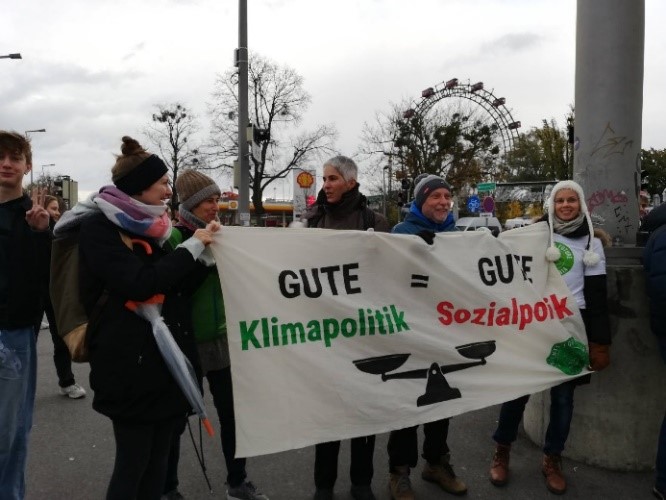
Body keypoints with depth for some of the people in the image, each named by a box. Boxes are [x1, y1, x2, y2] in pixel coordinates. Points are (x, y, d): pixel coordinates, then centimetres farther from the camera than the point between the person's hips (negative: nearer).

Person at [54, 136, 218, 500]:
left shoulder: (150, 226, 13)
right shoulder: (98, 227, -9)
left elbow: (179, 286, 13)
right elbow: (139, 283, -22)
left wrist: (207, 252, 1)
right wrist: (192, 247, -13)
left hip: (168, 359, 7)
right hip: (131, 364, -7)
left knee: (159, 458, 14)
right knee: (133, 462, 1)